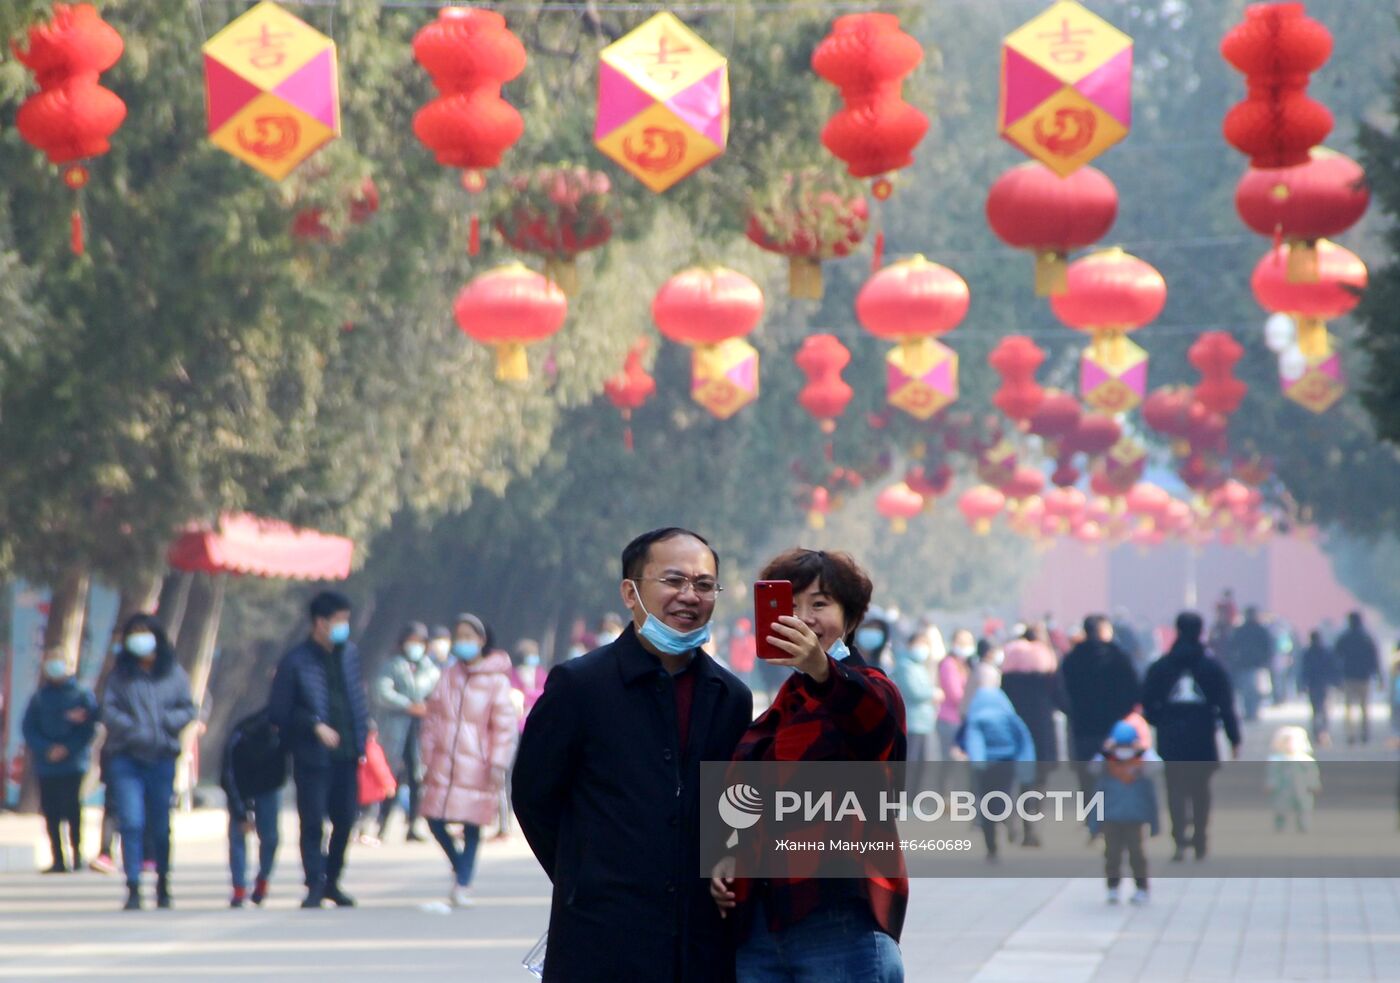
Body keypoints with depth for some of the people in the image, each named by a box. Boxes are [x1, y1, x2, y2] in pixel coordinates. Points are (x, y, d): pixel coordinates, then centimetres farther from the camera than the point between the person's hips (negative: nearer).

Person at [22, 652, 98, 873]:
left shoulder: (82, 695, 3)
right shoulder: (39, 698, 9)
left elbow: (89, 729, -4)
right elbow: (28, 728, 3)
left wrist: (67, 749, -15)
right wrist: (47, 749, -12)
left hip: (73, 762, -3)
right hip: (46, 766, 3)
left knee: (72, 809, -7)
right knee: (51, 812, 2)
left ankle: (77, 853, 3)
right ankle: (57, 858, 6)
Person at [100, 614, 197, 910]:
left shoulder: (174, 673, 5)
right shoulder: (120, 675, 4)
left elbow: (188, 709, 5)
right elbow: (109, 711, -1)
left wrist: (165, 722, -12)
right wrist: (134, 729, -16)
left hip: (162, 758, 1)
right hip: (127, 760, -1)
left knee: (161, 827, 8)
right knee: (131, 823, -12)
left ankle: (163, 884, 25)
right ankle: (133, 888, -11)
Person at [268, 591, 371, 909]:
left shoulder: (349, 654, 9)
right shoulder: (296, 662, -8)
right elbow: (278, 713, -7)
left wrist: (361, 740, 8)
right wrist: (314, 727, -15)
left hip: (347, 754, 5)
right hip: (313, 757, -5)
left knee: (345, 820, 8)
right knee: (313, 822, -6)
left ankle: (331, 881, 23)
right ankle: (315, 885, 2)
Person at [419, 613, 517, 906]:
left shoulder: (497, 681, -4)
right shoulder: (448, 675, 9)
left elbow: (504, 726, -4)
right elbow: (432, 719, 13)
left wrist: (497, 765, -9)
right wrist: (428, 759, 9)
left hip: (475, 766, -4)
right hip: (444, 764, 4)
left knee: (471, 825, 0)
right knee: (435, 819, -1)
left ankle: (463, 884, 10)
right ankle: (460, 868, 23)